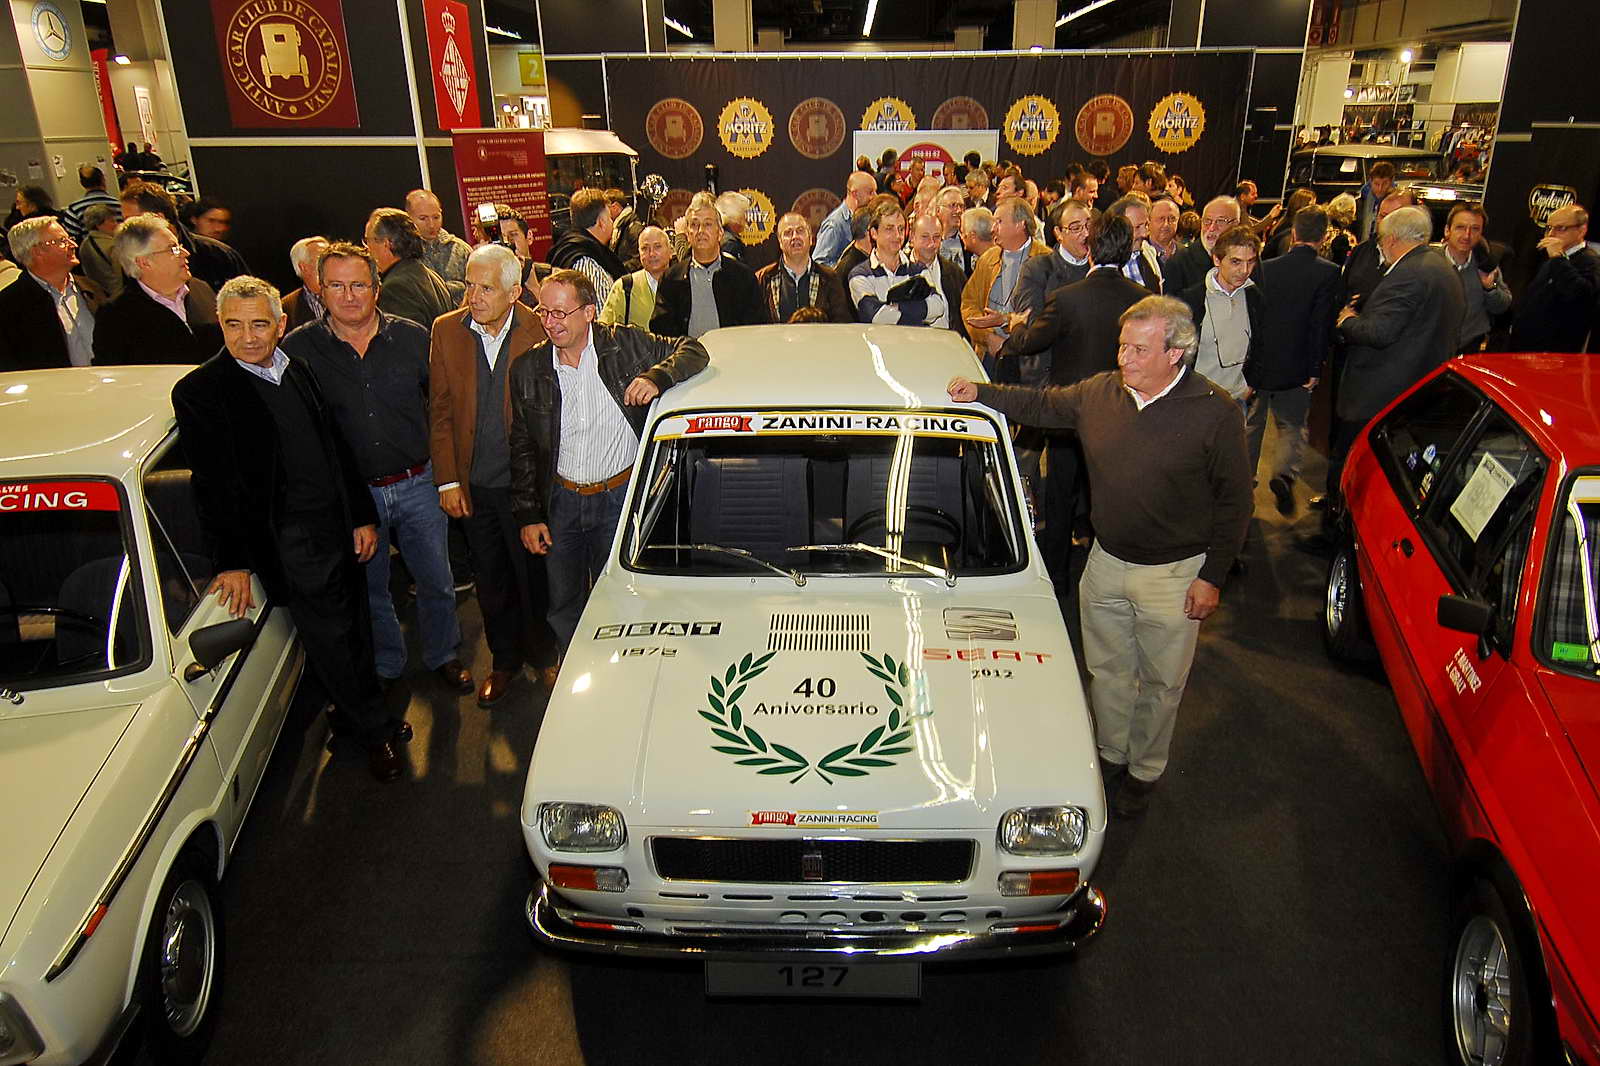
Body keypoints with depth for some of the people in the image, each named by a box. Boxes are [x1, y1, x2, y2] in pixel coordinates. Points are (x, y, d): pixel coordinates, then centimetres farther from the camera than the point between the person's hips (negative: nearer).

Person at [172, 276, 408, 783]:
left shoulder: (300, 369, 7)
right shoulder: (199, 391, -9)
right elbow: (214, 485, -10)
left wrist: (362, 515, 8)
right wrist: (233, 561, -12)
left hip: (342, 527, 6)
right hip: (288, 543, -5)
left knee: (356, 628, 16)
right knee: (330, 637, 3)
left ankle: (354, 715, 38)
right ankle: (374, 731, 22)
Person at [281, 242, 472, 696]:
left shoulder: (412, 337, -2)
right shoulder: (298, 348, -6)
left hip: (418, 484, 1)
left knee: (437, 581, 13)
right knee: (370, 589, 15)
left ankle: (443, 656, 36)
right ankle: (386, 668, 36)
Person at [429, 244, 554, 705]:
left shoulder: (540, 331, -10)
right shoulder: (446, 330, -2)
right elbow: (440, 412, 2)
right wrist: (447, 480, -2)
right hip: (474, 485, 3)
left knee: (534, 576, 12)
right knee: (490, 580, 18)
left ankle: (542, 654, 35)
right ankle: (504, 659, 38)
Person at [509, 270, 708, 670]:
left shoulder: (626, 345, -9)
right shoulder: (528, 370, -2)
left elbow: (692, 351, -5)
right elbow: (522, 448, 5)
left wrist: (656, 377, -26)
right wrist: (528, 515, 1)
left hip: (621, 498, -2)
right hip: (560, 501, 3)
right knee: (563, 607, 16)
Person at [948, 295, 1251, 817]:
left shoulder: (1215, 413, -17)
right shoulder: (1100, 393, -5)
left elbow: (1234, 501, -10)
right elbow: (1042, 405, 12)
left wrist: (1212, 577, -11)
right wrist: (981, 394, -2)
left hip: (1173, 575, -4)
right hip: (1106, 561, 4)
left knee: (1160, 682, 13)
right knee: (1106, 671, 19)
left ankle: (1143, 772, 36)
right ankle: (1110, 755, 41)